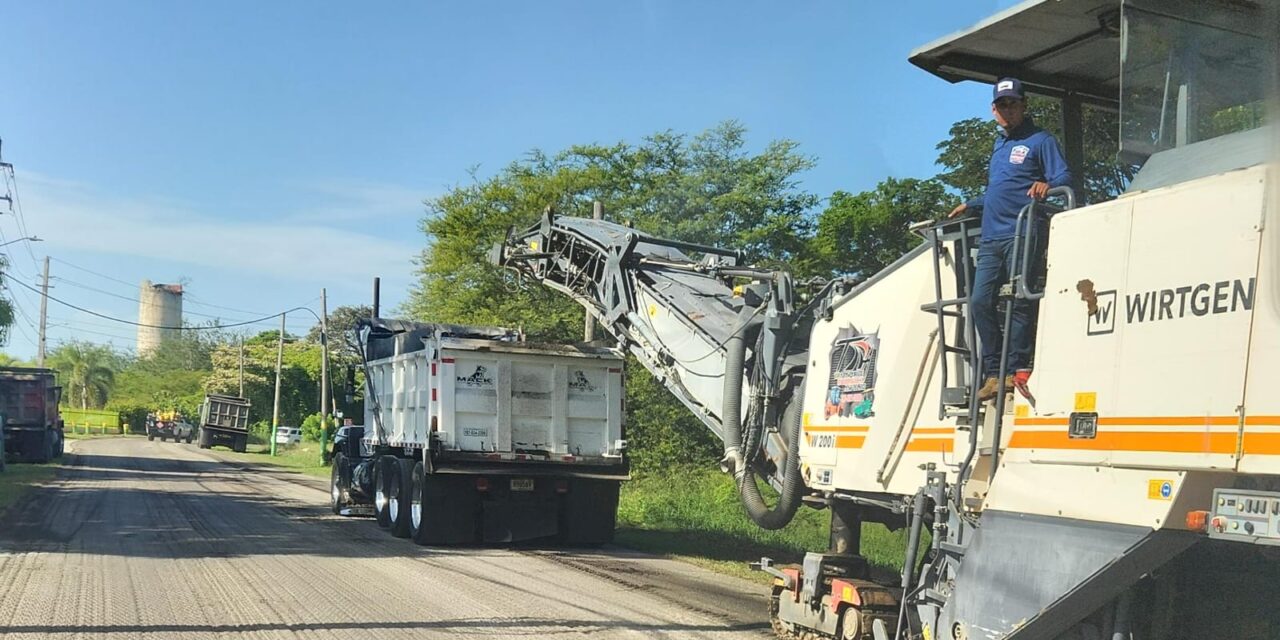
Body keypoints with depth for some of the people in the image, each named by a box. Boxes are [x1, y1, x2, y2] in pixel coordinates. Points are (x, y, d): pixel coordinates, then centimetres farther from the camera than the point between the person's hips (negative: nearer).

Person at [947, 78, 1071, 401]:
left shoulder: (1040, 140, 5)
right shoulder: (999, 144, 28)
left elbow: (1064, 178, -6)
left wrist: (1046, 184, -26)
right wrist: (970, 205, 37)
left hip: (1022, 233, -7)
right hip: (991, 238, 7)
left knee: (1020, 301, -9)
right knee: (980, 301, -3)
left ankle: (1019, 369, -3)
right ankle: (994, 373, 2)